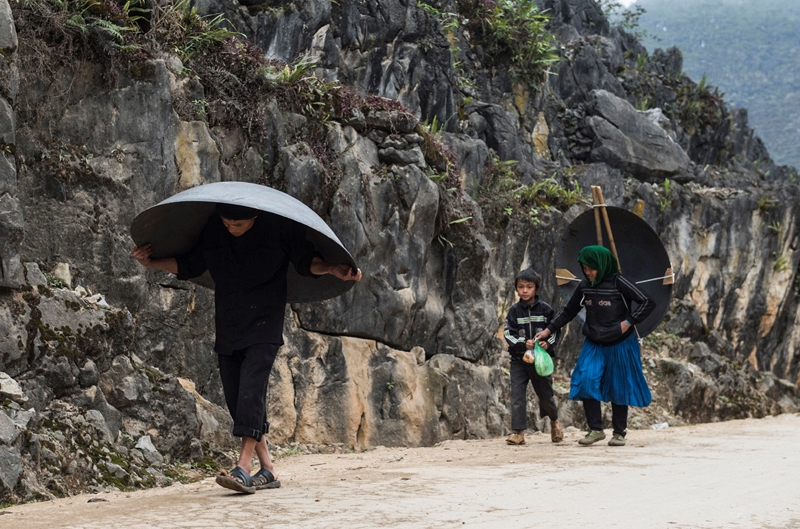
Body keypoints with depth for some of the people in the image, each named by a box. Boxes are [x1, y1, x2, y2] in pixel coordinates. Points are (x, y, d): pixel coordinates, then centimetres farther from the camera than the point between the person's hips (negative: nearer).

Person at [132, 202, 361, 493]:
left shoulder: (279, 227, -9)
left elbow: (307, 261, 1)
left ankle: (244, 466, -22)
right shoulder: (211, 230, 2)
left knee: (250, 390, -19)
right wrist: (151, 262, 7)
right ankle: (267, 469, 10)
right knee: (235, 399, 2)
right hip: (228, 328, 5)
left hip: (263, 326, -5)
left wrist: (333, 269, -16)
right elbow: (188, 266, 16)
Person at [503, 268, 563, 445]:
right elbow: (508, 334, -5)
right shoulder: (514, 311, 1)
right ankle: (518, 432, -5)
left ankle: (554, 421, 39)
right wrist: (523, 344, -21)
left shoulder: (545, 309, -1)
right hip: (519, 359, 1)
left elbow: (555, 330, 2)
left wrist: (548, 343, -19)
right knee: (517, 394, -8)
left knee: (545, 394, 10)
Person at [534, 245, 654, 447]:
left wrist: (628, 322, -18)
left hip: (619, 345, -4)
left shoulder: (618, 283, -13)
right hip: (594, 345, 4)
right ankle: (596, 429, -5)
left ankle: (619, 433, 19)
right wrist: (549, 330, 6)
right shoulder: (584, 286, 2)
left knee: (618, 388, 5)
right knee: (586, 381, -13)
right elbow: (568, 311, 13)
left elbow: (648, 303, -12)